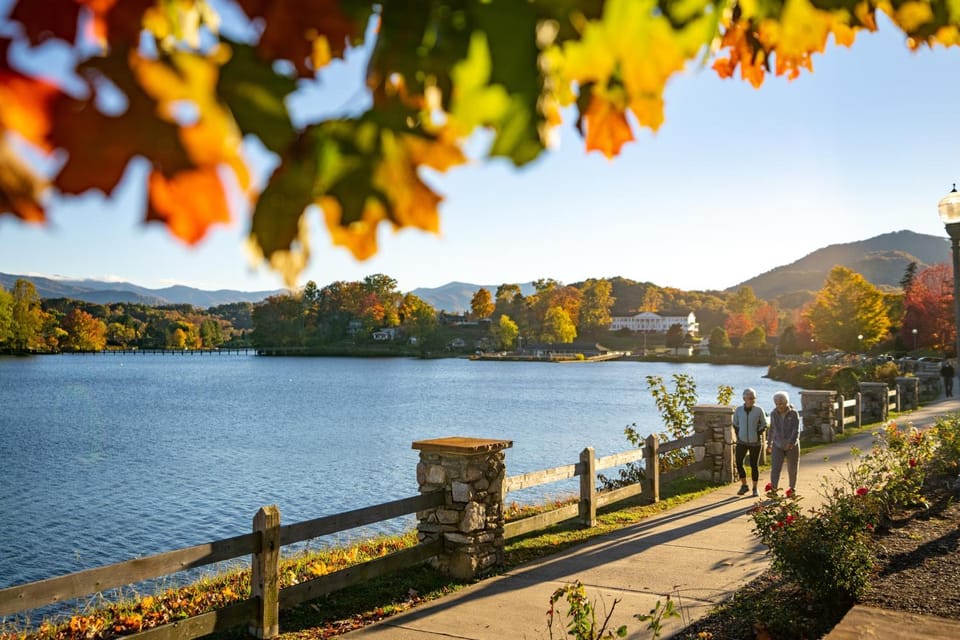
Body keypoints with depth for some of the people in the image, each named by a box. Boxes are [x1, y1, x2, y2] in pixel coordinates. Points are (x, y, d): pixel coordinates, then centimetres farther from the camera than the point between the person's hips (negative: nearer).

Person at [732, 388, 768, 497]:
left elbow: (764, 425, 3)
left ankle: (755, 488, 20)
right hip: (742, 442, 2)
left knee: (754, 465, 4)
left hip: (755, 443, -2)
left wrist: (757, 435, -6)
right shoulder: (738, 410, -5)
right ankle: (744, 486, 20)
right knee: (739, 464, 0)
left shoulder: (759, 410, -10)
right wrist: (738, 435, 3)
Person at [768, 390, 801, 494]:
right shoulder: (774, 414, -4)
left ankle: (792, 488, 35)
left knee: (792, 468, 13)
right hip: (778, 446, 2)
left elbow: (796, 430, -22)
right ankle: (773, 490, -19)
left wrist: (791, 443, -38)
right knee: (775, 468, -13)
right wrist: (769, 443, 18)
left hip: (792, 446, -2)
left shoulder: (794, 413, -14)